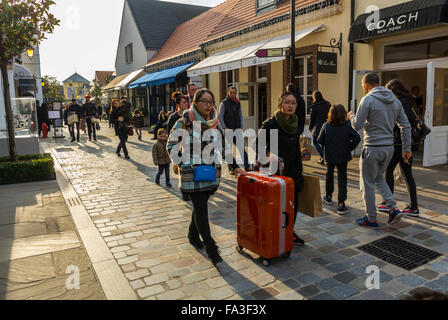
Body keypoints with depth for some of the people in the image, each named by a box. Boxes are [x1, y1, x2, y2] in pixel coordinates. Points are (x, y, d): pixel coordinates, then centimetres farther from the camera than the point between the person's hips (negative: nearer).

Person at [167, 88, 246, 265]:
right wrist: (182, 164, -10)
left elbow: (225, 145, 12)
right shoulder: (184, 122, -8)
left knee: (200, 206, 16)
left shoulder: (215, 122, 6)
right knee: (201, 209, -4)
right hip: (192, 174, -5)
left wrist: (234, 166, 10)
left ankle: (193, 235, 39)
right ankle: (211, 248, 3)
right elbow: (172, 145, -3)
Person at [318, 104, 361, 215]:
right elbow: (357, 138, -14)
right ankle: (341, 204, -3)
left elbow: (319, 141, -8)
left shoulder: (326, 126, -9)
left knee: (329, 175, 23)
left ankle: (328, 196, 38)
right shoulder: (348, 125, -10)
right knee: (342, 178, 3)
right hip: (343, 156, -1)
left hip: (330, 156, 1)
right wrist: (350, 148, 1)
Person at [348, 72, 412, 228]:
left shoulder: (368, 99, -11)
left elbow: (357, 125, -13)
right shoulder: (395, 100, 10)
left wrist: (351, 116, 9)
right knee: (379, 177, 25)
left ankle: (371, 219, 15)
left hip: (372, 147, -7)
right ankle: (393, 209, 13)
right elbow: (406, 126, 9)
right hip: (389, 147, 7)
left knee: (368, 183, 6)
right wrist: (407, 148, 13)